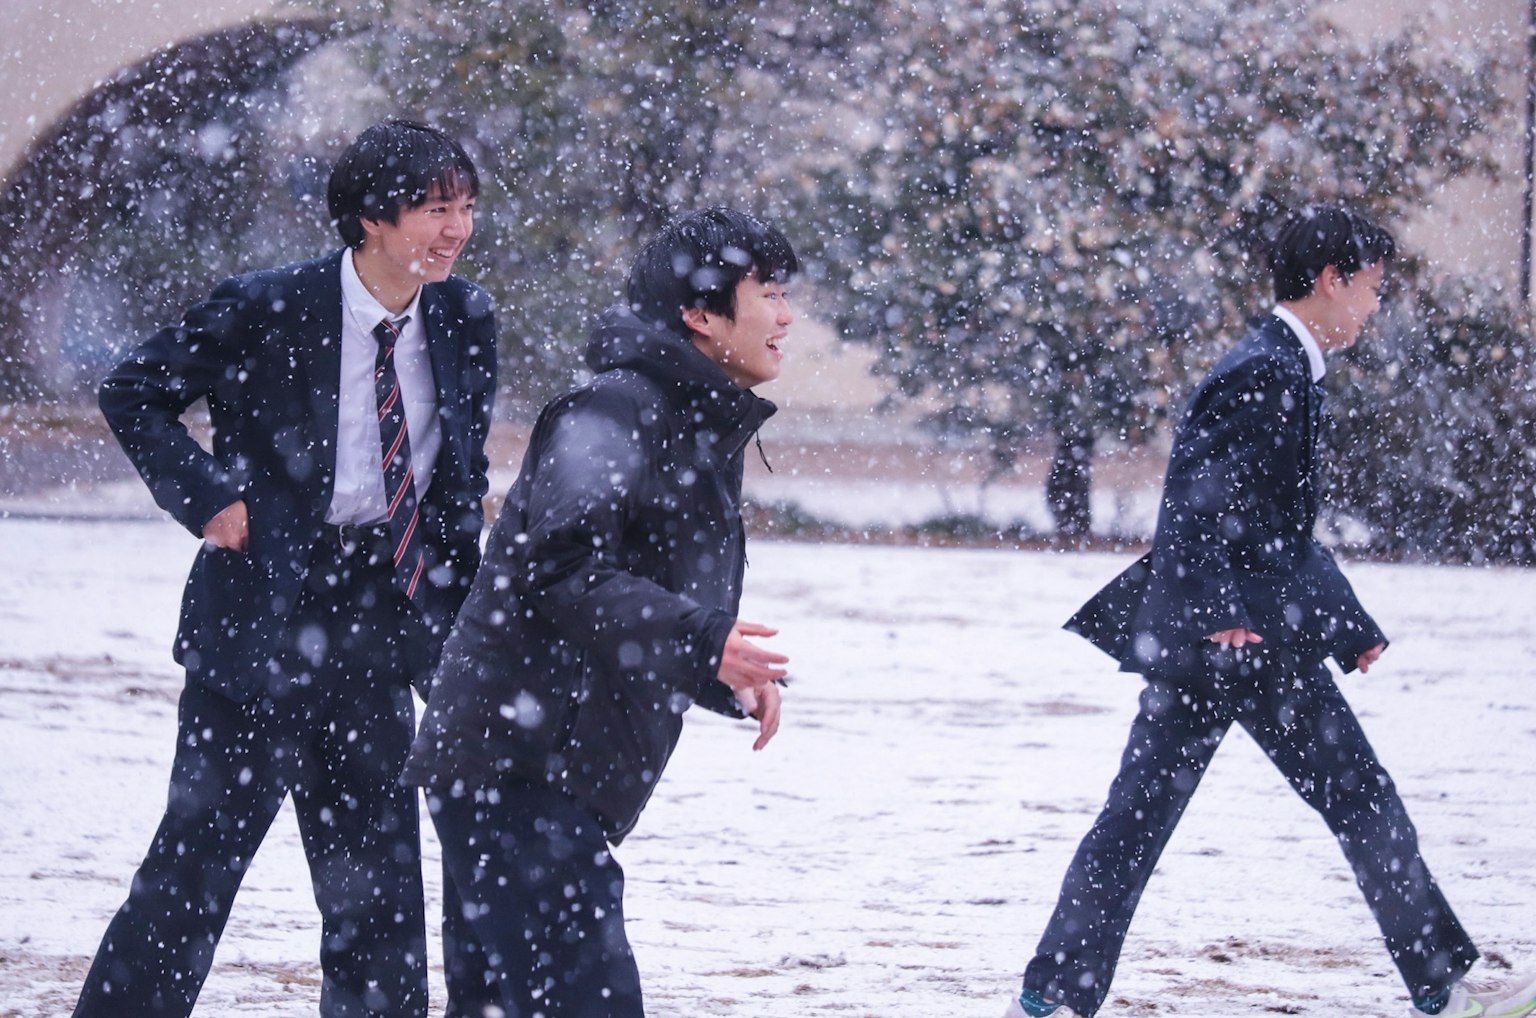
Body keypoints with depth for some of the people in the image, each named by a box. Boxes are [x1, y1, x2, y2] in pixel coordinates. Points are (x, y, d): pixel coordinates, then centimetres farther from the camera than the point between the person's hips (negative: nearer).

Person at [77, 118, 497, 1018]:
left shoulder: (466, 321, 3)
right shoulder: (267, 310, -12)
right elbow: (133, 394, -1)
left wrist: (459, 625, 8)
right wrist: (210, 497, -11)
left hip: (377, 629, 5)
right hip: (262, 615, -5)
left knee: (377, 869, 8)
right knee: (205, 843, -2)